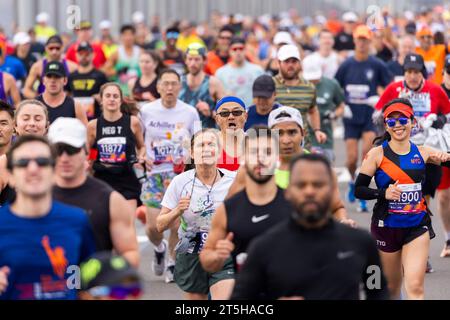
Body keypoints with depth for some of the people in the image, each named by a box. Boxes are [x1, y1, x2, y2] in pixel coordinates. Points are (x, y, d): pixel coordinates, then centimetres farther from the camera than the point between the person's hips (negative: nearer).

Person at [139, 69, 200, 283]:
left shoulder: (190, 112, 0)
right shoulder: (147, 111, 0)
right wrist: (141, 156, -3)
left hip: (181, 174, 0)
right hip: (155, 174, 0)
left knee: (177, 224, -1)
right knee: (153, 226, -7)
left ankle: (172, 262, 22)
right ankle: (159, 248, 26)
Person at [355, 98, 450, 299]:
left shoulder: (422, 153, 2)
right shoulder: (377, 154, -4)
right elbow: (358, 190, -6)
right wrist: (383, 193, -22)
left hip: (417, 225, 1)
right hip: (386, 227, -1)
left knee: (415, 287, -13)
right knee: (392, 288, 13)